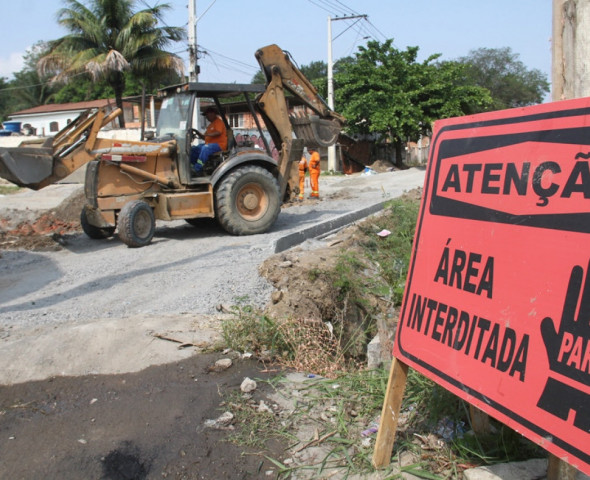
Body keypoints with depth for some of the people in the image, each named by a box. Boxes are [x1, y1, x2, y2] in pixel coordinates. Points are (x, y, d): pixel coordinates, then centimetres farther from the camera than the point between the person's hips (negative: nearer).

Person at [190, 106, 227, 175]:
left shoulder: (219, 121, -2)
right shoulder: (210, 124, 25)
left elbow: (218, 133, -19)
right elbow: (205, 137, 23)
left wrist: (207, 134, -22)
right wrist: (198, 133, 8)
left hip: (219, 144, -9)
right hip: (209, 144, 9)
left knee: (205, 148, -36)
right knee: (193, 149, -6)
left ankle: (197, 169, -38)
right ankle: (192, 167, -13)